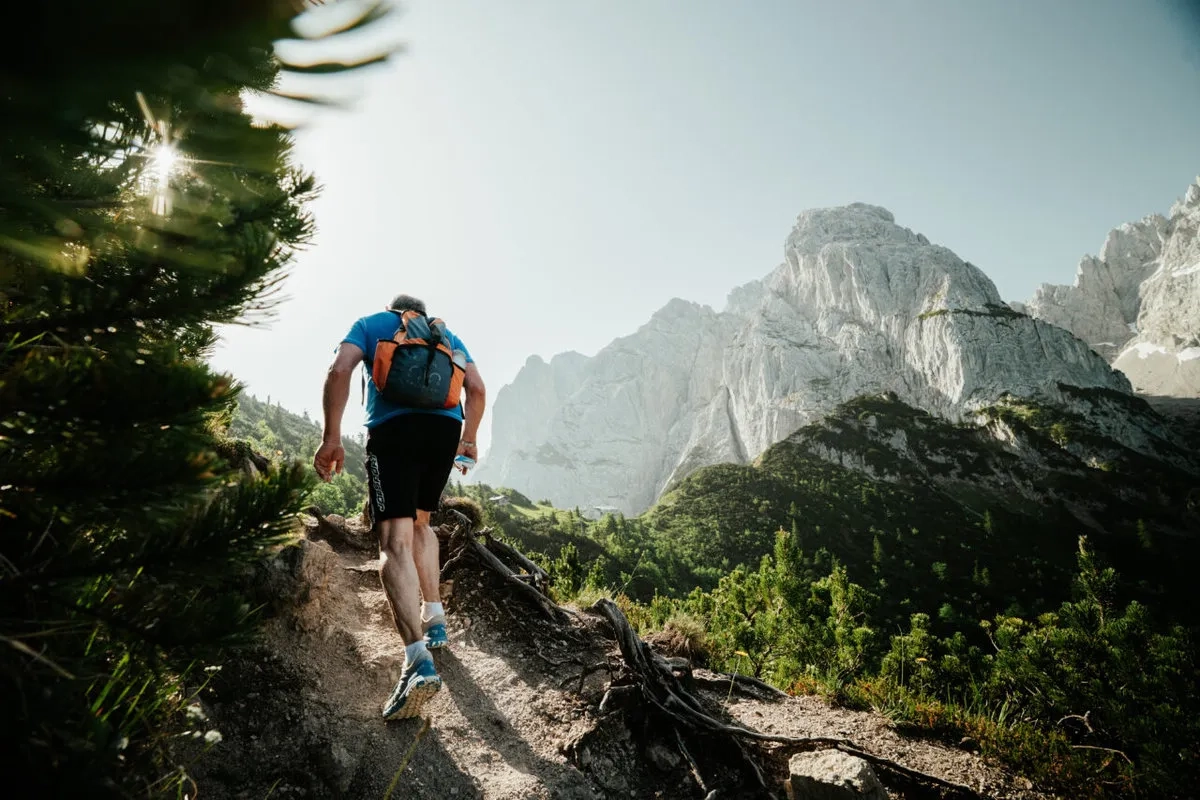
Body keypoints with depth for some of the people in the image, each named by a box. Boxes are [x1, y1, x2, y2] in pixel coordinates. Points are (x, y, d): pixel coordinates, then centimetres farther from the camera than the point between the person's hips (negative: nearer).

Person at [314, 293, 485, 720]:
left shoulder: (370, 324, 21)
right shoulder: (447, 335, 28)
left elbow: (338, 371, 1)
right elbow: (477, 389, 15)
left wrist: (332, 438, -1)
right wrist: (468, 440, 26)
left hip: (394, 429, -3)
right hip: (446, 428, 4)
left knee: (395, 542, -11)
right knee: (419, 523, 26)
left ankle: (419, 659, -27)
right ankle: (434, 620, 21)